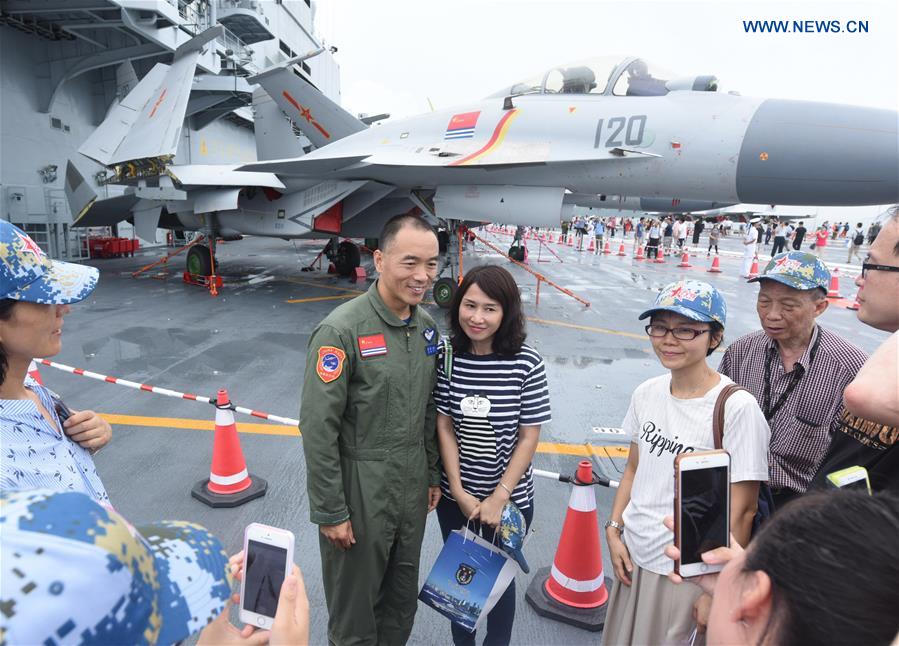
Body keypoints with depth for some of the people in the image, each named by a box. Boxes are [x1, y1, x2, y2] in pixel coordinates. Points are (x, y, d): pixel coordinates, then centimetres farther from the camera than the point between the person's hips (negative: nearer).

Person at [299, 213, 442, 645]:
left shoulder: (426, 326, 1)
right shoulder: (341, 330, -20)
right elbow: (318, 428, -18)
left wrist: (432, 475, 13)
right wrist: (329, 511, -14)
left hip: (412, 484, 6)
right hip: (360, 487, -6)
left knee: (403, 597, 24)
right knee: (355, 601, 17)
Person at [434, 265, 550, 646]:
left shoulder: (526, 363, -16)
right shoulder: (447, 358, -10)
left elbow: (529, 437, -11)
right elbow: (444, 426, -7)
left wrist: (499, 498, -12)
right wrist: (459, 491, -10)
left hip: (509, 498, -2)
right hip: (455, 495, 2)